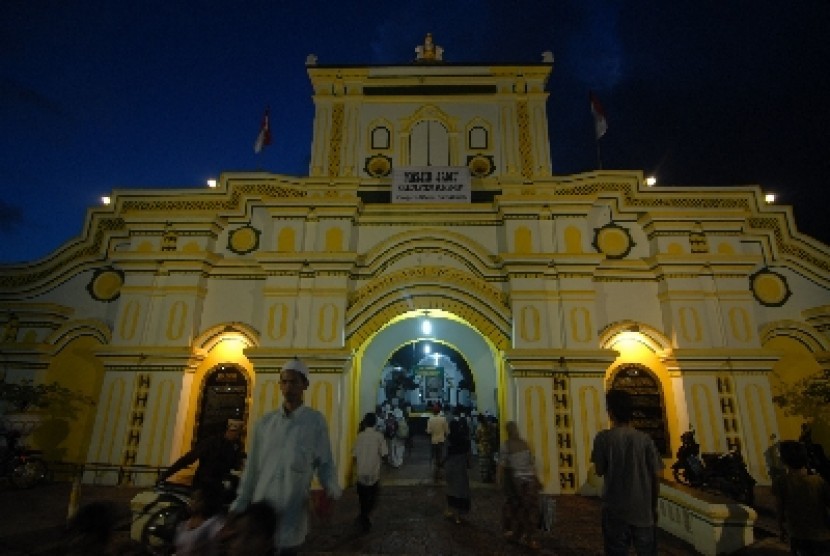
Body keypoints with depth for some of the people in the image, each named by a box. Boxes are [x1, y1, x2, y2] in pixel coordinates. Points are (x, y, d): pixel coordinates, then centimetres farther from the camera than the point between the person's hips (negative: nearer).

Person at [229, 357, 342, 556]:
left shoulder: (316, 421, -7)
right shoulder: (265, 422, 4)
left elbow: (326, 464, -5)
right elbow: (252, 468, 9)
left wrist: (330, 491, -22)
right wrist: (238, 507, 10)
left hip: (291, 519, -3)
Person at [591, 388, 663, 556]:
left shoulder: (603, 437, -10)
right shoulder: (645, 439, -5)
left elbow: (600, 471, -2)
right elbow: (655, 476, -1)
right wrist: (654, 505, 12)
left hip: (615, 509, -2)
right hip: (643, 508, 2)